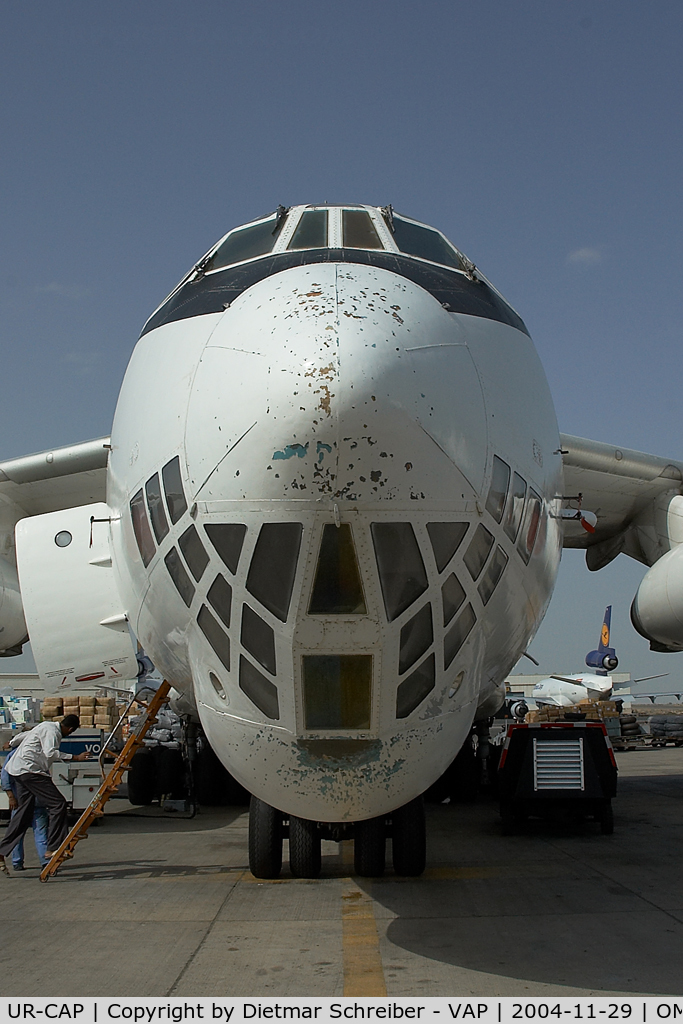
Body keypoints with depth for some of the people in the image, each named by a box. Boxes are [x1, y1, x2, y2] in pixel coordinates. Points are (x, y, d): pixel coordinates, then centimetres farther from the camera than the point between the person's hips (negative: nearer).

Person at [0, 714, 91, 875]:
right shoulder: (51, 730, -10)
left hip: (19, 770, 11)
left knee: (24, 813, 11)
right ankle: (53, 848, -14)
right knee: (57, 804, -13)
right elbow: (50, 753, -27)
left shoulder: (46, 726, 19)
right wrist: (74, 757, -27)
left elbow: (23, 736, 35)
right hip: (30, 769, -11)